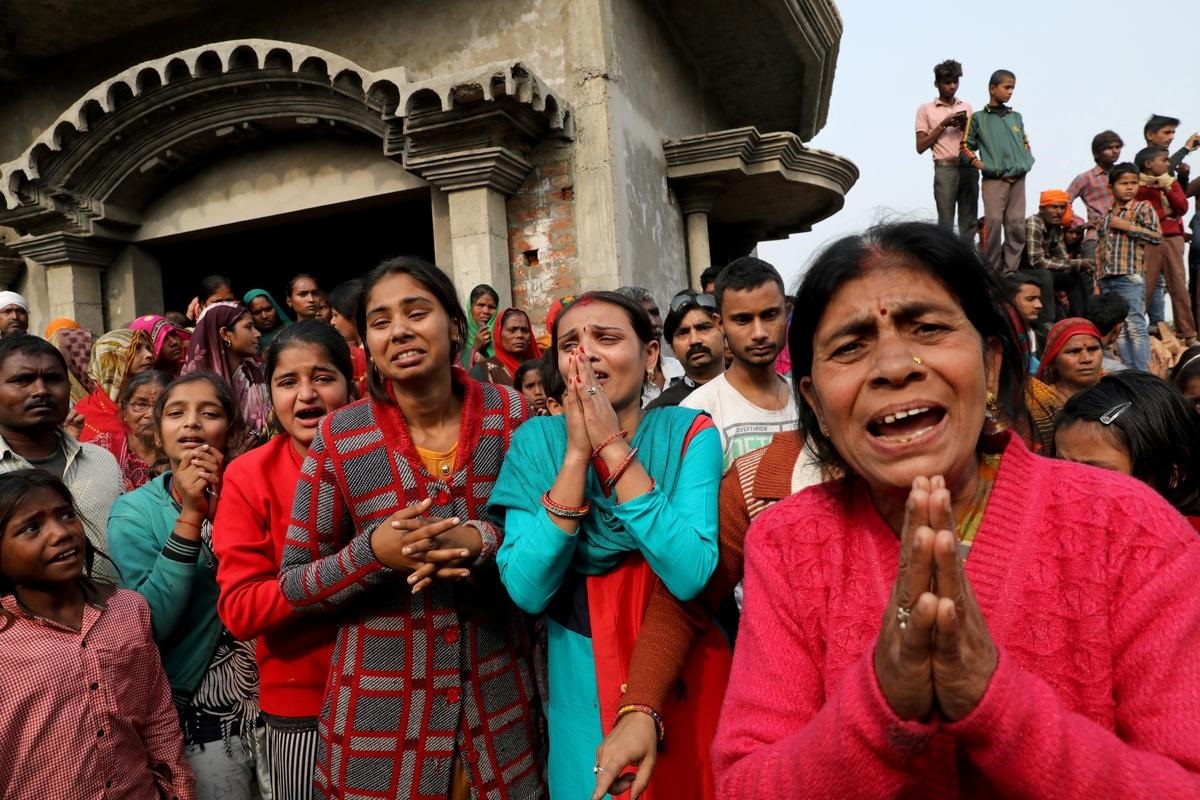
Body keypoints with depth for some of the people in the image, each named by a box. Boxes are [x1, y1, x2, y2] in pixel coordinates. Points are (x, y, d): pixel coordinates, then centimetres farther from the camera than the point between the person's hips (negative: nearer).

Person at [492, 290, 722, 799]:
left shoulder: (689, 431, -11)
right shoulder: (536, 440, -7)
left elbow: (692, 576, -25)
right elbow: (527, 590, -18)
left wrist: (613, 447, -26)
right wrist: (577, 451, -23)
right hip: (585, 693, 1)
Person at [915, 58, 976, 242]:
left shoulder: (966, 106, 19)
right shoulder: (925, 109, 7)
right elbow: (921, 147, 1)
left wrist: (966, 126, 0)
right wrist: (943, 125, -6)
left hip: (969, 167, 4)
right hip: (945, 169, -4)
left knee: (969, 223, 2)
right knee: (946, 223, -8)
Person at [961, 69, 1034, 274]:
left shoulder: (1016, 117, 17)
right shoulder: (978, 118, 4)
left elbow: (1025, 143, 25)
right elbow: (966, 146, 5)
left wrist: (1027, 162, 9)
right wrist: (978, 163, -8)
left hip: (1018, 178, 5)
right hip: (993, 179, -5)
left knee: (1017, 223, 1)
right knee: (994, 221, -12)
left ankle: (1011, 268, 7)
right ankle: (994, 269, -4)